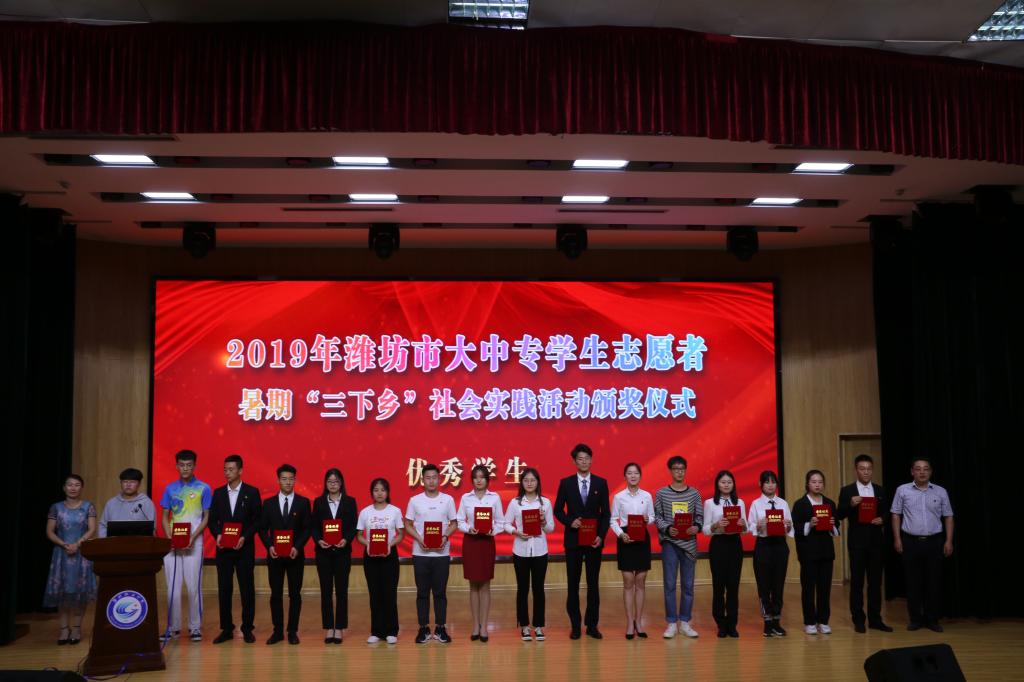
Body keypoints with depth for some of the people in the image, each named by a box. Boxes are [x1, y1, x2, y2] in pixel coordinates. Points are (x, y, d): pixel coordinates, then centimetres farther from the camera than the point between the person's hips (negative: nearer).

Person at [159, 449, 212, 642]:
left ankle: (195, 627, 5)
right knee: (173, 587, 4)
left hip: (194, 543, -3)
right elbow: (164, 517, 11)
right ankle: (173, 627, 11)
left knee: (194, 586, -2)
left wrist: (193, 538, -13)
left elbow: (206, 518, 1)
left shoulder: (203, 488, 1)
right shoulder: (170, 488, 9)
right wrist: (170, 537, -6)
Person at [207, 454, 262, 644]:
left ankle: (247, 629, 9)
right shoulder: (218, 493, 9)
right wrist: (217, 535, -10)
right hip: (223, 548, 3)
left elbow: (257, 520, -3)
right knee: (224, 589, 4)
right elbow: (212, 519, 8)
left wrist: (244, 537, -15)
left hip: (244, 548, -3)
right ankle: (226, 629, 12)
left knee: (247, 589, 1)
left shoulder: (252, 492, 0)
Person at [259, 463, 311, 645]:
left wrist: (297, 547, -14)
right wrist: (269, 546, -11)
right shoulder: (268, 503, 5)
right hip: (274, 555, 1)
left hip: (295, 555, -1)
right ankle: (278, 631, 11)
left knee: (295, 594, 3)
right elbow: (262, 529, 5)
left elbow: (307, 528, -1)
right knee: (276, 594, 4)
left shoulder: (303, 502, 2)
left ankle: (293, 631, 10)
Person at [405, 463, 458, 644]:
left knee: (440, 592, 4)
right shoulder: (414, 500, 2)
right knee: (422, 592, 5)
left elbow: (454, 523, 7)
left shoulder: (448, 499, 3)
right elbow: (408, 525, 5)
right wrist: (419, 539, -12)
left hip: (442, 553, 0)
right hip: (420, 553, 0)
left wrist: (445, 536, -12)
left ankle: (440, 628, 12)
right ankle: (423, 628, 12)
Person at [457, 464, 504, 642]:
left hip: (487, 542, -1)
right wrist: (468, 529, -17)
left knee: (485, 585, 2)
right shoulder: (465, 498, 3)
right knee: (473, 585, 5)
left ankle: (484, 626, 7)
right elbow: (460, 522, 2)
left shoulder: (495, 497, 1)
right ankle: (476, 625, 12)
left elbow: (500, 522, 2)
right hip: (470, 542, 1)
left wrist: (493, 531, -17)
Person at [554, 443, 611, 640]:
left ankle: (592, 625, 12)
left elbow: (606, 513, 3)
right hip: (573, 539, 0)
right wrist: (570, 522, -14)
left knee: (593, 583, 5)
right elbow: (558, 510, 4)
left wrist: (601, 535, -8)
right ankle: (575, 625, 12)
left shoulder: (601, 483, 3)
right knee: (573, 583, 4)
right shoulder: (566, 483, 1)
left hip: (594, 540, 1)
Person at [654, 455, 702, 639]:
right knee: (670, 583, 0)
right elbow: (657, 517, 1)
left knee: (688, 584, 6)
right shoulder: (662, 493, 1)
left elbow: (700, 516, 7)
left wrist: (697, 526, -13)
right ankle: (671, 623, 7)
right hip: (670, 542, -2)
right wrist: (667, 528, -16)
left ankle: (685, 622, 15)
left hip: (689, 542, 2)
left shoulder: (694, 493, 6)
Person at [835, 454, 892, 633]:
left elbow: (887, 513, 11)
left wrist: (882, 519, -10)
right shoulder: (847, 491, -1)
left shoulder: (880, 490, 9)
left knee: (875, 581, 7)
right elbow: (839, 515, -5)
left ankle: (875, 619, 14)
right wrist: (850, 505, -23)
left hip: (876, 541, 3)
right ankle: (858, 620, 8)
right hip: (857, 541, -3)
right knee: (857, 581, 2)